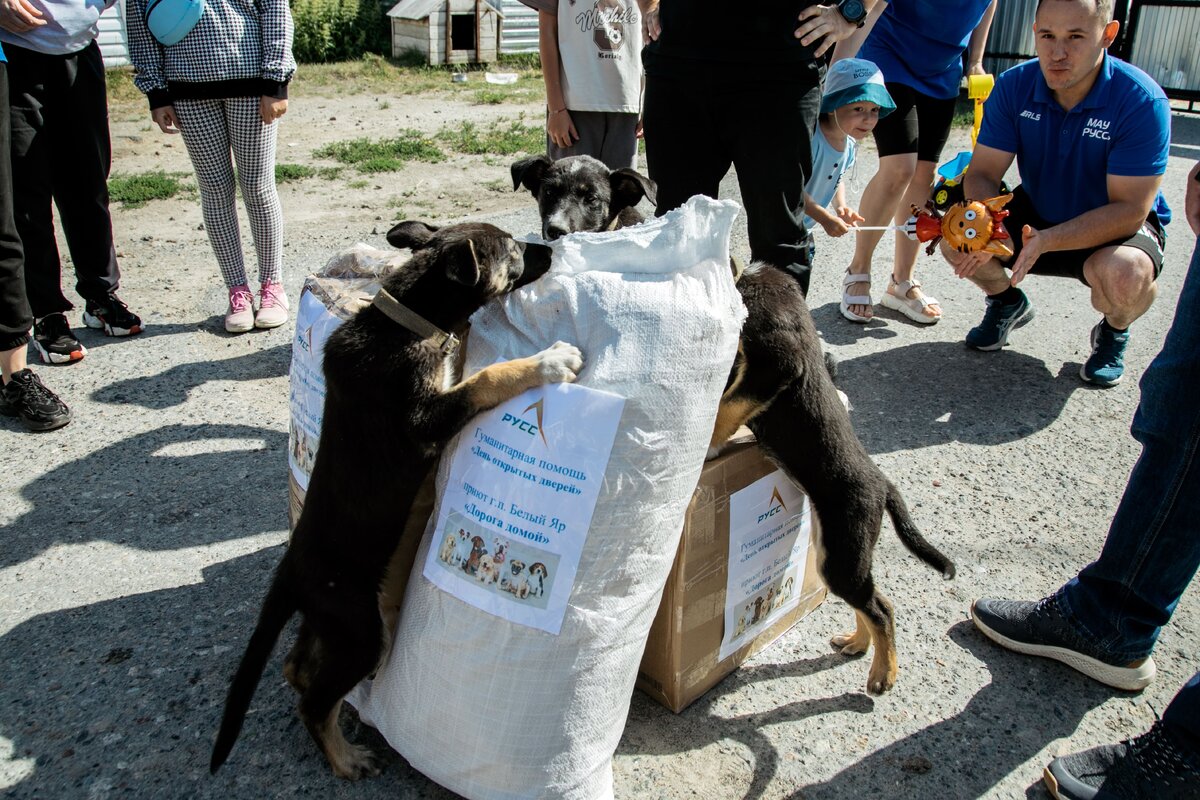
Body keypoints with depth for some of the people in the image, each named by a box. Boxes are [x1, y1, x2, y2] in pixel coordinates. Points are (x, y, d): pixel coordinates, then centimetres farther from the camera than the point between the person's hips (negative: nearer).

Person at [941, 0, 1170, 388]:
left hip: (1116, 227, -3)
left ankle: (1114, 331, 3)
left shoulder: (1142, 101, -25)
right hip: (1037, 213, 4)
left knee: (1124, 275, -38)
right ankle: (1007, 301, 13)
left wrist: (1046, 240, -43)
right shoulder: (1014, 86, -14)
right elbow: (982, 173, -15)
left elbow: (1129, 210, -28)